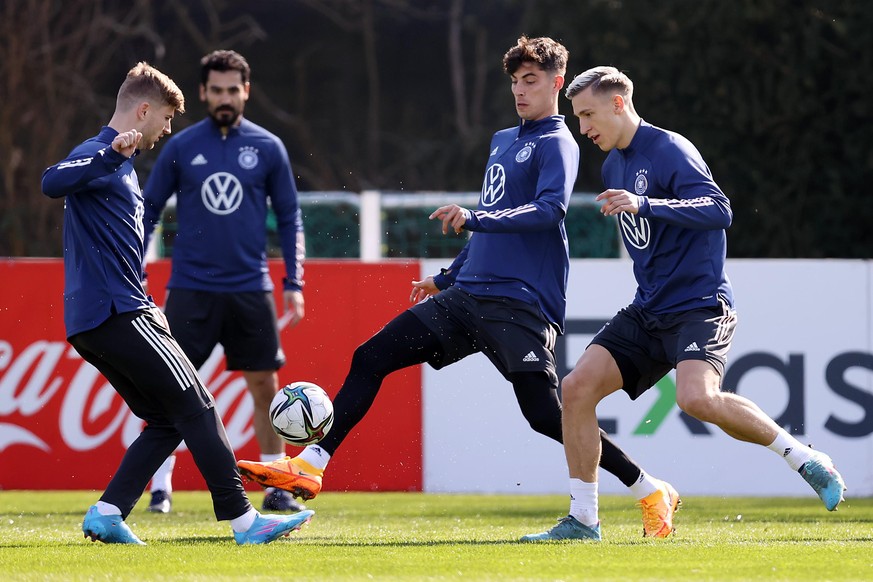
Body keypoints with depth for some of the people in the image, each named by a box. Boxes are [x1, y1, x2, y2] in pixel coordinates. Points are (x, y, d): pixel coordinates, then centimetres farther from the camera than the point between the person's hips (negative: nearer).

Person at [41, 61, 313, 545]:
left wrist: (147, 307, 31)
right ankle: (243, 519, -10)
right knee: (196, 408, -9)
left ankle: (106, 514, 1)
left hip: (94, 322, 10)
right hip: (116, 312, -10)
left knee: (167, 421, 10)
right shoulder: (97, 154, -9)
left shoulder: (120, 162, 23)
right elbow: (52, 183, -32)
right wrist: (111, 156, -43)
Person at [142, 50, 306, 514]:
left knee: (265, 386, 2)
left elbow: (289, 219, 9)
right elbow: (148, 211, 8)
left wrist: (293, 284, 1)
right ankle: (160, 487, 4)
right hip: (190, 289, -1)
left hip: (251, 290, 1)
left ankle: (276, 488, 12)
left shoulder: (268, 148, 3)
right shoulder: (180, 148, 2)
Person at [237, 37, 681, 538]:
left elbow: (551, 209, -23)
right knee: (371, 358, 0)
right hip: (467, 296, 8)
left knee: (546, 415, -15)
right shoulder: (502, 141, 22)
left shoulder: (556, 144, -5)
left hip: (521, 304, -8)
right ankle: (311, 465, 1)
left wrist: (475, 218, -31)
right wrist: (446, 279, 32)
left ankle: (653, 492, -3)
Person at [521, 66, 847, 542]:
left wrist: (645, 205, -32)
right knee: (577, 387, -6)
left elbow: (719, 210, -25)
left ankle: (807, 461, -14)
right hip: (647, 313, 8)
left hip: (698, 304, -8)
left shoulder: (669, 150, -11)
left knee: (696, 398, -31)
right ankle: (582, 519, 1)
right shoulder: (614, 165, 16)